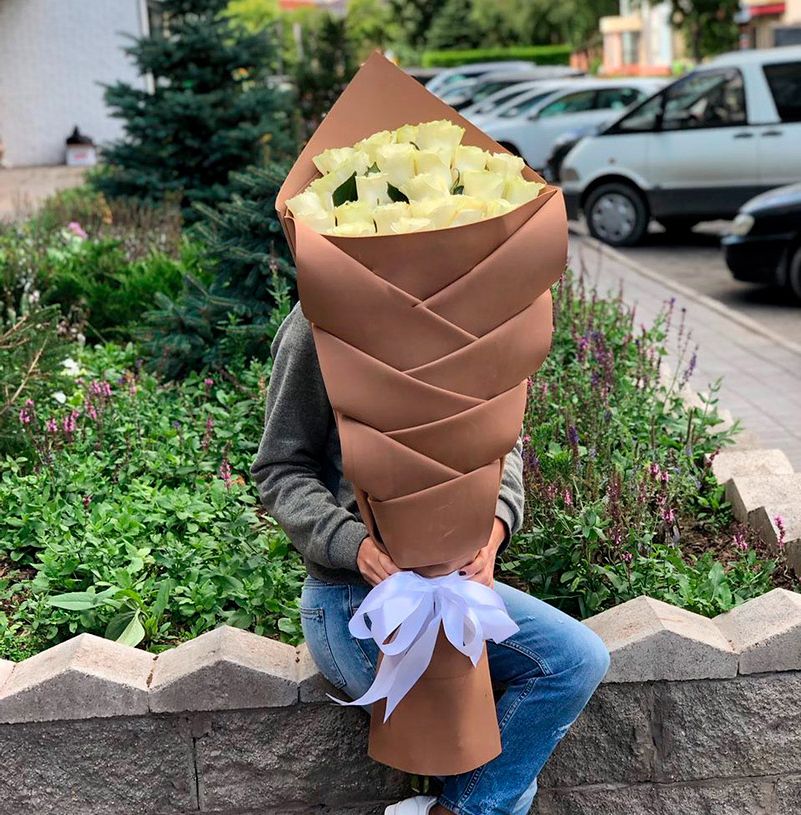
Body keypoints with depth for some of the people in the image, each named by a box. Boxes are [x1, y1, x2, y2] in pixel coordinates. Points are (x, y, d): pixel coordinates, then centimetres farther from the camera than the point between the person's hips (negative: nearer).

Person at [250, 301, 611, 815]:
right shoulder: (322, 320, -15)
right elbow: (280, 470, -9)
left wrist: (493, 527, -17)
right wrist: (353, 542, -27)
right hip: (352, 593, -6)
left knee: (582, 660, -9)